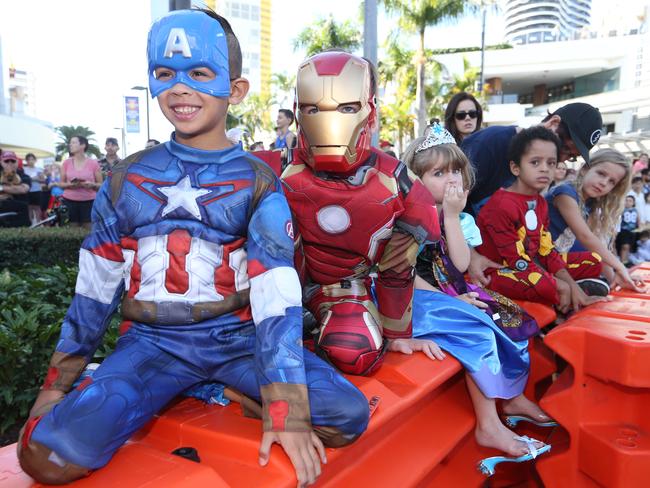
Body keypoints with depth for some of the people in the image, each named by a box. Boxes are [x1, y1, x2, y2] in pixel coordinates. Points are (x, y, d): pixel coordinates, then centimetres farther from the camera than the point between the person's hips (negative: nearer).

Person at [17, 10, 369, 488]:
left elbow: (276, 291, -13)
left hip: (238, 338, -1)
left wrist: (286, 409, -20)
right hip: (153, 340, 2)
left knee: (348, 416, -19)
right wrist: (59, 381, 11)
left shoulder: (257, 182, -3)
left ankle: (236, 395, 4)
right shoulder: (128, 178, 4)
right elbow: (95, 286, 10)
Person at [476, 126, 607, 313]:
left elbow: (547, 250, 3)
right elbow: (517, 260, -22)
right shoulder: (502, 205, -22)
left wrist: (572, 285, -9)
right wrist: (559, 285, -20)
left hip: (533, 263, 9)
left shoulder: (540, 202, 6)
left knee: (594, 261, 11)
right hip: (501, 270, -8)